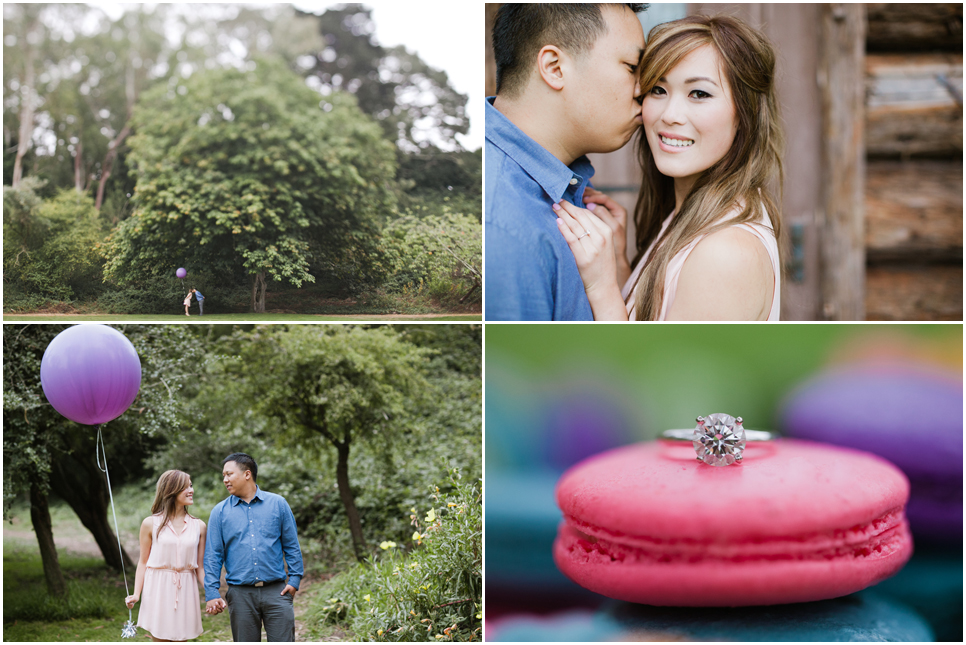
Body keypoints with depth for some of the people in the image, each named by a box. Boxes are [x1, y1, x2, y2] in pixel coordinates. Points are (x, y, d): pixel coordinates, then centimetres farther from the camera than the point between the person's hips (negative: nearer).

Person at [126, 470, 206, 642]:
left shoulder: (198, 526, 6)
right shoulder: (151, 524, 1)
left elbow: (200, 567, 7)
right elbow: (143, 562, 4)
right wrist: (136, 594, -8)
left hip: (186, 592, 2)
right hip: (158, 590, -2)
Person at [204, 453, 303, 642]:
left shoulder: (278, 504, 5)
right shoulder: (220, 512, 6)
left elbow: (292, 546, 8)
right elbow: (213, 555, 4)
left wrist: (294, 579, -1)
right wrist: (212, 593, -4)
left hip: (276, 591, -1)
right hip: (240, 594, 1)